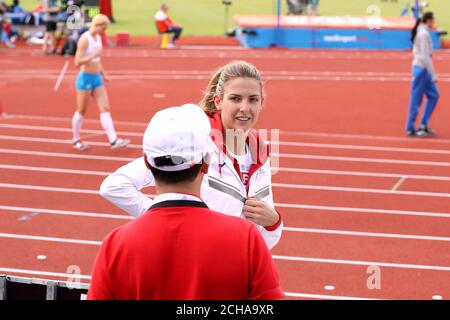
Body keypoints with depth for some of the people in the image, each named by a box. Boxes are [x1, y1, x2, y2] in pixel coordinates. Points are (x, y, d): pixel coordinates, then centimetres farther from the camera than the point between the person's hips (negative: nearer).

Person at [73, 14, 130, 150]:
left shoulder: (98, 38, 10)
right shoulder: (84, 39, -16)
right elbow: (78, 62, -21)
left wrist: (103, 74, 18)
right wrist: (94, 55, -26)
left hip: (97, 78, 8)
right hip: (85, 78, -8)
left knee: (105, 109, -1)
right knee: (81, 111, 4)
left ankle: (113, 140, -5)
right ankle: (76, 141, 18)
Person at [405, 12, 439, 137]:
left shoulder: (421, 32, 10)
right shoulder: (424, 34, -18)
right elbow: (425, 57, -21)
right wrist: (433, 75, -17)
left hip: (421, 68, 10)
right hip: (422, 69, -10)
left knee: (434, 95, 14)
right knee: (416, 99, -1)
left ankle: (424, 125, 16)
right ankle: (411, 129, 7)